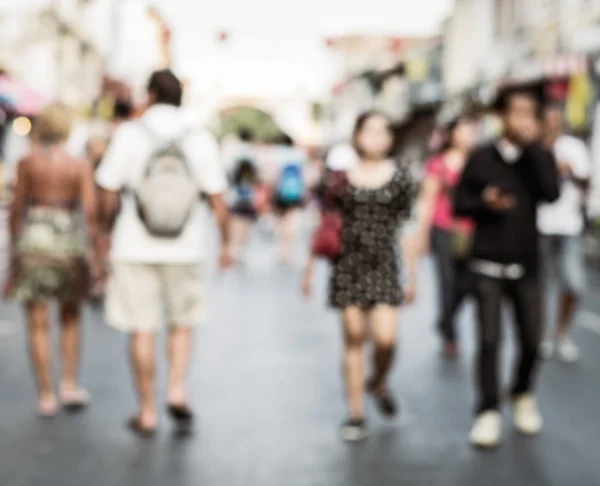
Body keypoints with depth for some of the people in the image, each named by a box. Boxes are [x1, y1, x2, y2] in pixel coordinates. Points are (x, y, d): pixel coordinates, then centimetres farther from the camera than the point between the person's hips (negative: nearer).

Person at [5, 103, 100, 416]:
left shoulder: (27, 162, -1)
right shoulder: (80, 166, -2)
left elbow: (16, 209, 0)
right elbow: (91, 212, -9)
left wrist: (14, 253, 8)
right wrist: (94, 255, -4)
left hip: (33, 240, -1)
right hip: (69, 243, 1)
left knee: (38, 325, 5)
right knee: (71, 317, 21)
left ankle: (47, 397, 4)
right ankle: (70, 384, 12)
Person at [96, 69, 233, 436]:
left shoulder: (129, 135, -7)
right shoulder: (201, 140, -5)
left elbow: (109, 196, -6)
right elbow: (218, 201, -5)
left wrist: (107, 231, 11)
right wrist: (226, 244, 8)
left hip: (135, 248, -1)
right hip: (185, 249, 1)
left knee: (143, 330, 8)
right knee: (183, 324, 20)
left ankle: (148, 413, 15)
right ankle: (178, 390, 4)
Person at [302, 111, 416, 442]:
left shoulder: (400, 177, 3)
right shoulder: (341, 177, 2)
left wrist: (412, 274, 7)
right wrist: (310, 268, 9)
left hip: (384, 265, 0)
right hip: (348, 266, 0)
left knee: (385, 338, -10)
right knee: (354, 339, 3)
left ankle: (379, 384, 24)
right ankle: (356, 414, 12)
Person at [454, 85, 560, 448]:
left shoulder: (540, 158, 3)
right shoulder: (482, 158, 0)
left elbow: (552, 193, -16)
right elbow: (460, 204, 4)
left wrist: (533, 145, -17)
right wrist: (484, 203, -16)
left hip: (526, 264, 1)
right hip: (488, 264, -1)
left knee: (532, 339, 2)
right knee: (489, 339, -6)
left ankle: (524, 395, 29)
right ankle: (489, 412, 6)